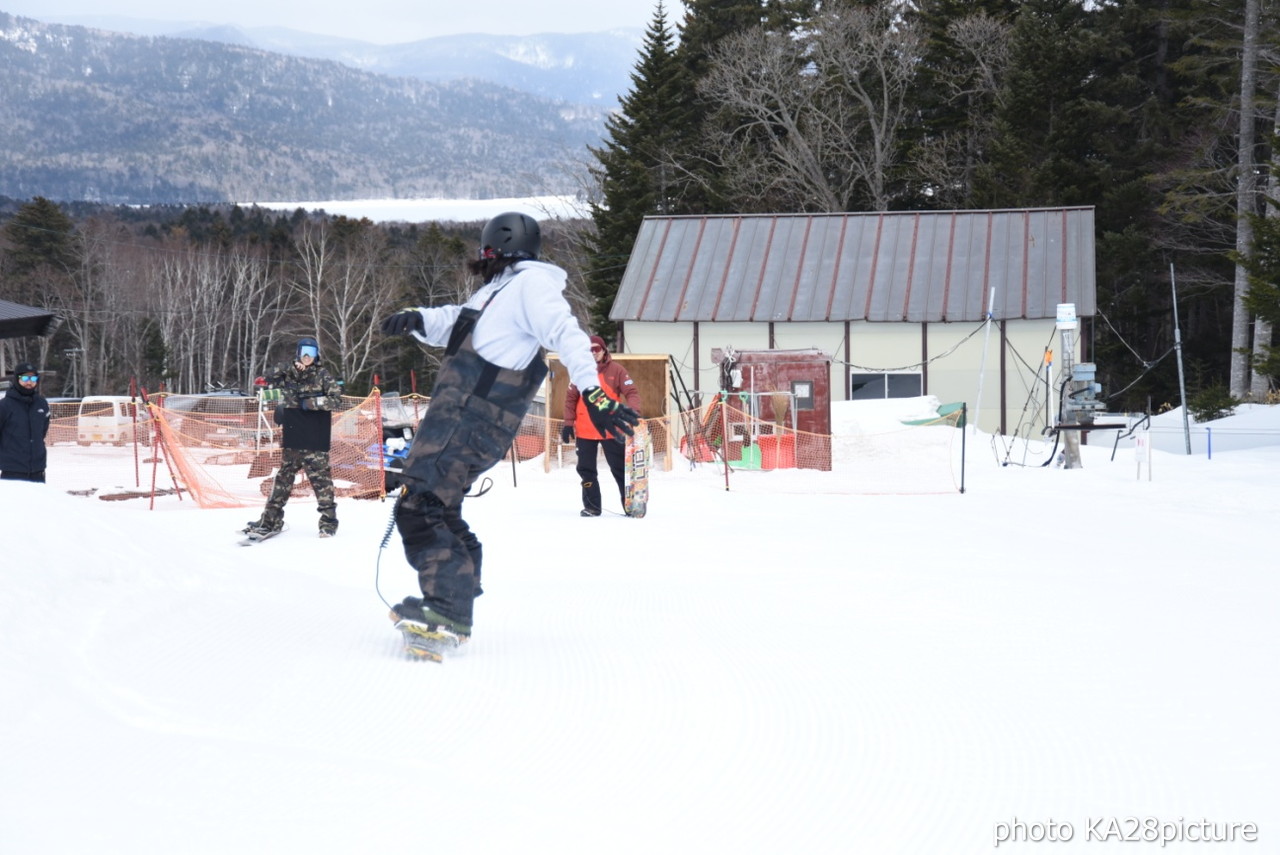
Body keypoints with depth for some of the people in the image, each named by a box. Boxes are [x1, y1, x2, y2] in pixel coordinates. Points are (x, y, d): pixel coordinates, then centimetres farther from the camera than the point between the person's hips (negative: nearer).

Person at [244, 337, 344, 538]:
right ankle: (271, 520, 14)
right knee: (284, 476, 9)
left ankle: (329, 521, 3)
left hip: (315, 440, -4)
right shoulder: (289, 374, 9)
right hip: (292, 438, 4)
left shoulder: (322, 375, -2)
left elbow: (336, 399, -11)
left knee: (320, 477, -4)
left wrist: (310, 402, -15)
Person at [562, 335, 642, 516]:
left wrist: (633, 411, -24)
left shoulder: (616, 370, -2)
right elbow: (571, 398, 8)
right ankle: (592, 506, 15)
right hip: (584, 431, 3)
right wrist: (568, 423, 2)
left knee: (620, 468, 1)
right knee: (586, 469, 6)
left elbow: (631, 392, -6)